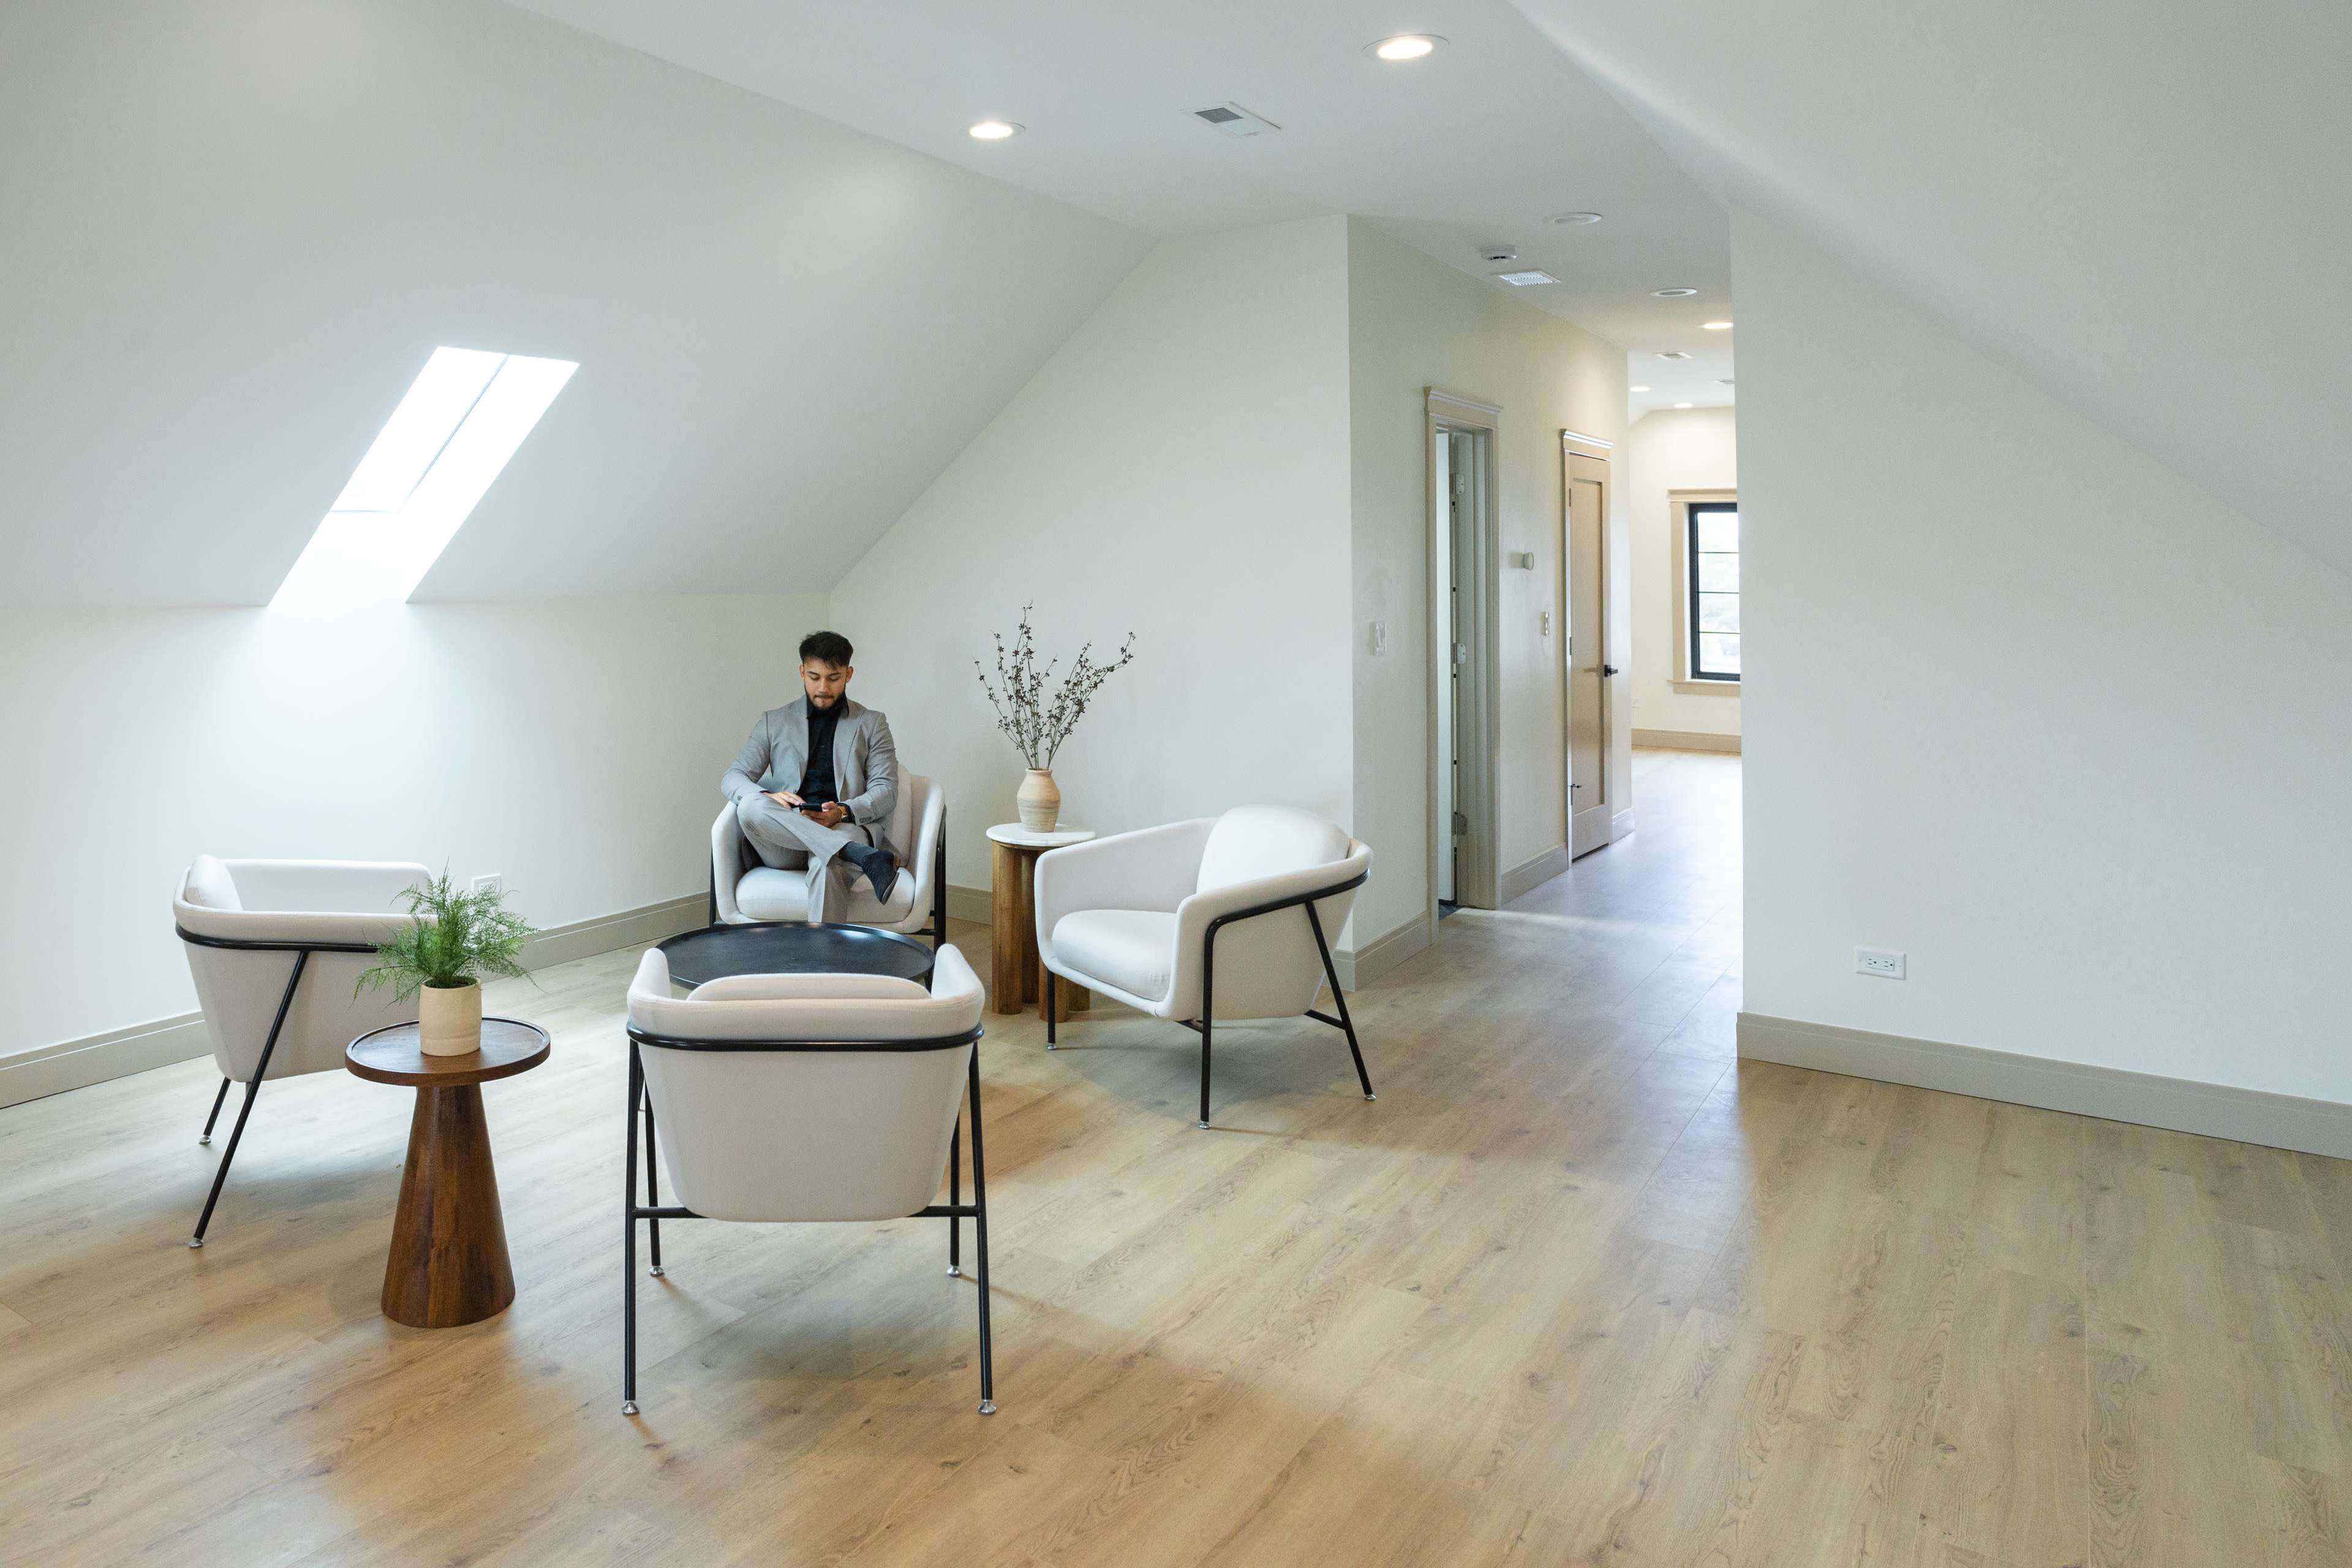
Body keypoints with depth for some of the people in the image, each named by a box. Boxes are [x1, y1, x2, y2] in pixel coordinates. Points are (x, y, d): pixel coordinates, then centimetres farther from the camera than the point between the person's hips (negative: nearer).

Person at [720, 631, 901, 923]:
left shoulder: (871, 724, 15)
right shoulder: (774, 721, 19)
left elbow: (886, 790, 5)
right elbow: (732, 778, 10)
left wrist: (843, 812, -17)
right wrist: (768, 797, -14)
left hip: (846, 829, -2)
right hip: (785, 847, 2)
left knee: (826, 864, -38)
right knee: (750, 806, -32)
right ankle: (862, 855, -42)